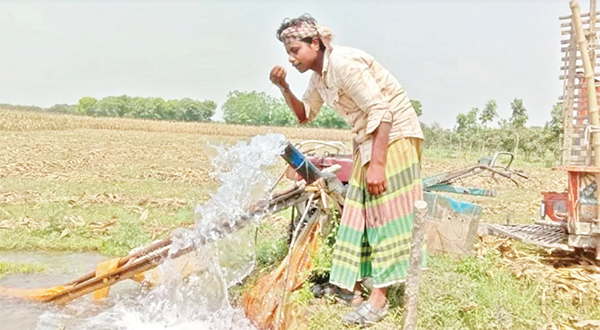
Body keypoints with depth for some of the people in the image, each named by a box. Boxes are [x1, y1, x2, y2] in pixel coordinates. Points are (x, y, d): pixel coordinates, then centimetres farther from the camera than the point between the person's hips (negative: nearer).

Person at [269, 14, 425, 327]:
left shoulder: (343, 63, -22)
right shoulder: (318, 76, 7)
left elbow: (382, 113, -25)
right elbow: (305, 115, 19)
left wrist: (377, 165, -26)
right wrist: (284, 88, 2)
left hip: (394, 134, -9)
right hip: (367, 140, 9)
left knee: (386, 211, -9)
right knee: (358, 211, 8)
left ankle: (378, 298, -5)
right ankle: (352, 285, 17)